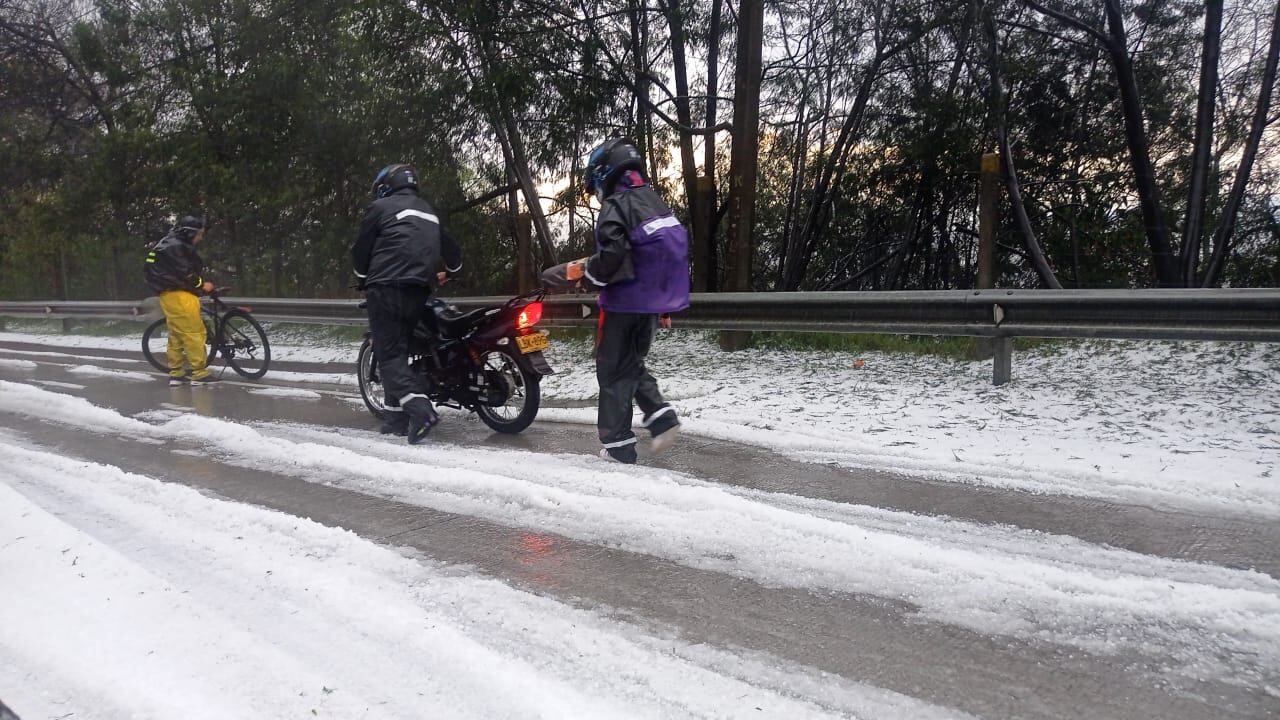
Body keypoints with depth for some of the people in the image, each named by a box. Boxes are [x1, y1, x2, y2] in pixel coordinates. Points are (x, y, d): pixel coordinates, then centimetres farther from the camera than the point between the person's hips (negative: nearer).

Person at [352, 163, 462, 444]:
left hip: (387, 289, -6)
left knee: (389, 354, -8)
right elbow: (452, 250, 31)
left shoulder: (381, 207, 5)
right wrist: (447, 274, 51)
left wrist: (364, 282, 26)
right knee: (399, 350, 15)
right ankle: (398, 418, 11)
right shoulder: (429, 212, 23)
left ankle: (420, 409, -27)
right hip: (419, 292, 6)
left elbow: (361, 250, 7)